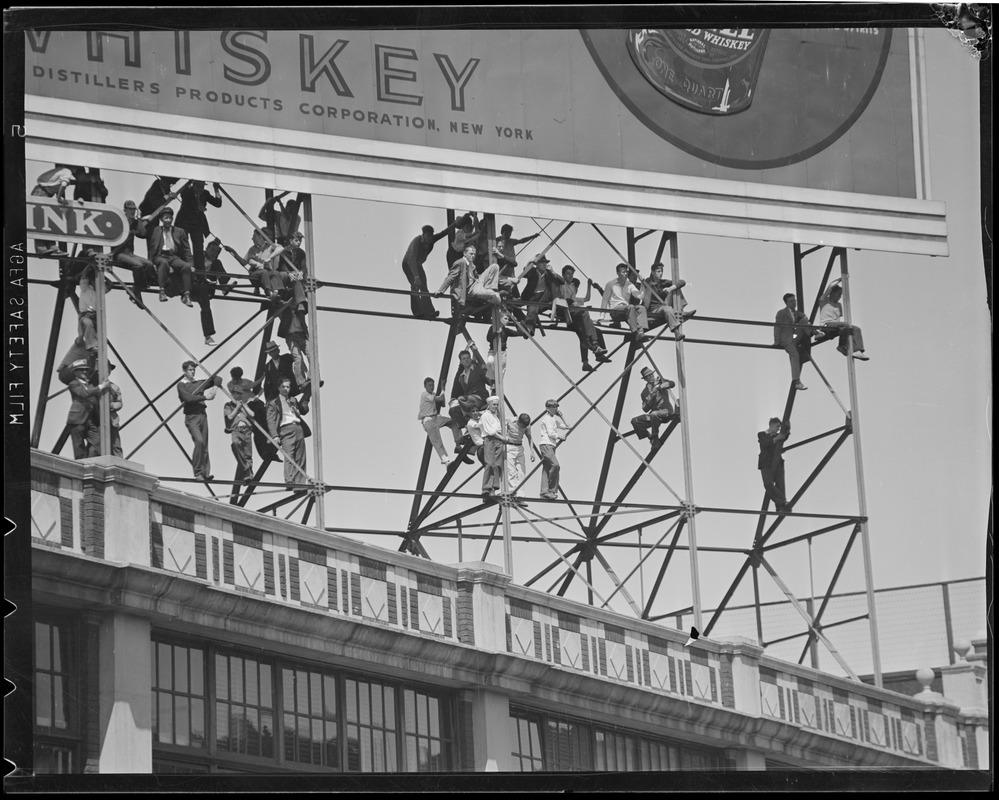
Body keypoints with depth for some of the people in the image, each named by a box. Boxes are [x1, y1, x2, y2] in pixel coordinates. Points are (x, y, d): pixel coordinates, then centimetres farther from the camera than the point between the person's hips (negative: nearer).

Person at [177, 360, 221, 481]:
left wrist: (215, 387, 2)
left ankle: (206, 472, -1)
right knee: (199, 441, -21)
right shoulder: (181, 385, 1)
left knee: (204, 445, 1)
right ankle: (197, 472, -14)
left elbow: (217, 379, 22)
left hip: (202, 415, 6)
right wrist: (205, 397, -15)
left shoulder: (199, 383, 16)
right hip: (191, 417, -6)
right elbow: (188, 398, -15)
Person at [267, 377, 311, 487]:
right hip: (286, 430, -6)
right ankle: (289, 481, -25)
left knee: (300, 459, 1)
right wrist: (275, 436, -14)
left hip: (299, 429, 6)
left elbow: (304, 411, 33)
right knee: (289, 458, -18)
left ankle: (300, 482, 1)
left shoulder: (293, 400, 25)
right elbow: (271, 421, -1)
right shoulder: (273, 403, 7)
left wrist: (304, 403, 11)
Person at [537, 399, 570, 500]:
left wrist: (561, 416, 16)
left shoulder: (553, 419, 23)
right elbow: (550, 433, -14)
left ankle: (544, 491, 2)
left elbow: (565, 427, 29)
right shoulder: (547, 418, -6)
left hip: (551, 445, 10)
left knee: (547, 468, 5)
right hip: (545, 445, -10)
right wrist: (560, 437, -3)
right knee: (555, 465, -22)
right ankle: (552, 490, -19)